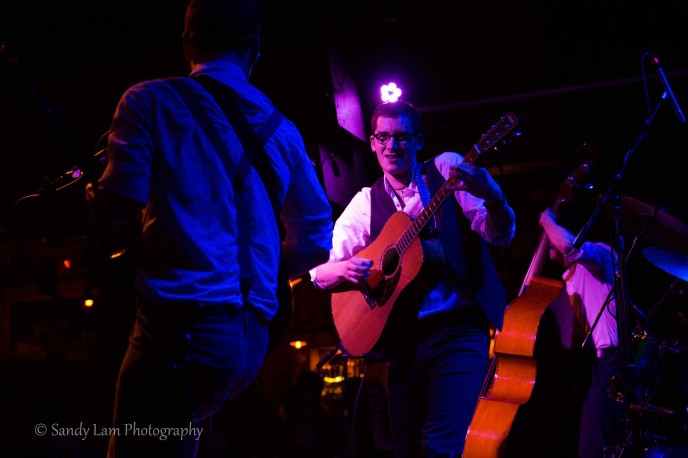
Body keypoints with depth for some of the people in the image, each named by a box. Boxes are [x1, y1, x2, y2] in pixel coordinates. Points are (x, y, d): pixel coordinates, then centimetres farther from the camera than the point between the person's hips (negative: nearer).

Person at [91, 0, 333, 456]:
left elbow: (118, 214, -9)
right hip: (252, 338, 6)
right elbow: (316, 240, 15)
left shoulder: (151, 101, -1)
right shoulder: (281, 130, 13)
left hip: (183, 326, -6)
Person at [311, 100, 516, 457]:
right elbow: (319, 272, 8)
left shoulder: (446, 170, 2)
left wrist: (493, 197, -30)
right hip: (405, 336, 4)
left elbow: (500, 235, -8)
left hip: (460, 330, -4)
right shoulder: (366, 203, 10)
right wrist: (344, 269, -15)